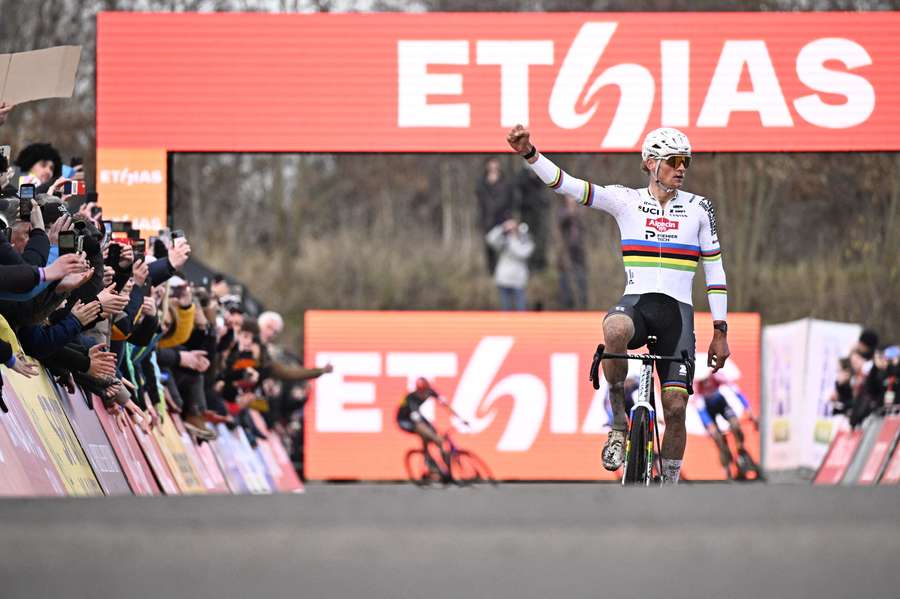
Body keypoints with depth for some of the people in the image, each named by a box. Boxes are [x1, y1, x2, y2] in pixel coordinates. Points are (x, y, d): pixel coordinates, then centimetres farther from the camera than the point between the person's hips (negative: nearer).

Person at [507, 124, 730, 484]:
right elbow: (568, 185, -4)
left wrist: (720, 333, 6)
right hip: (636, 303, -1)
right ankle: (619, 423, -19)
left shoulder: (698, 208, 8)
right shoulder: (626, 200, 6)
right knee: (615, 330, -39)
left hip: (677, 312, 1)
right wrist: (530, 154, -20)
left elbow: (714, 270, 10)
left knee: (675, 408, -9)